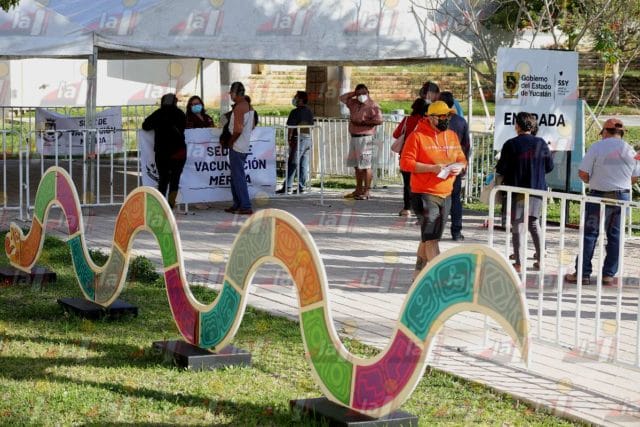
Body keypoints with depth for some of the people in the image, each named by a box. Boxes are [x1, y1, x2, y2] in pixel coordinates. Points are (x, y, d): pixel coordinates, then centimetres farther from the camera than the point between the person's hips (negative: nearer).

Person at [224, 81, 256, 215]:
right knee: (235, 176, 16)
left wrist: (230, 142, -10)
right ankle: (237, 204, 21)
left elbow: (238, 130, -24)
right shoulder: (249, 106, 11)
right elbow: (252, 125, 21)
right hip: (245, 146, 10)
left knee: (238, 177, -7)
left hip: (237, 147, -10)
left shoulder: (239, 108, -18)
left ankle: (246, 207, -9)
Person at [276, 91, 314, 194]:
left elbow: (291, 127, -14)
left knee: (292, 164, -8)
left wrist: (289, 139, -12)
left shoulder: (296, 112, -10)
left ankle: (287, 187, -11)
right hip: (308, 138, 8)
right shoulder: (309, 112, 14)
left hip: (298, 139, -8)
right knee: (304, 165, 7)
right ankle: (301, 186, 7)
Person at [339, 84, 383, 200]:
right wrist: (354, 93, 12)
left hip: (365, 138, -8)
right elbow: (342, 98, 27)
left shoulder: (372, 106, -8)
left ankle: (366, 191, -8)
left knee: (365, 166, -9)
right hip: (354, 137, 8)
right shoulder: (354, 103, 15)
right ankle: (358, 190, 18)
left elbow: (379, 120, -18)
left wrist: (362, 122, -16)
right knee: (357, 165, 12)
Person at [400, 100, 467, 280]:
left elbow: (462, 159, 20)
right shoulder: (417, 136, -9)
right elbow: (405, 162, -13)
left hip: (445, 195, 7)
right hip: (424, 194, -7)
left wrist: (459, 166, -5)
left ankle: (419, 273, 28)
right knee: (431, 237, -12)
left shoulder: (452, 136, 11)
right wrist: (432, 168, -20)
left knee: (429, 237, 15)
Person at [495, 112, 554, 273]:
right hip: (537, 189, 4)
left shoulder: (511, 144, -11)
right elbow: (549, 166, 7)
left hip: (517, 189, -4)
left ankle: (518, 263, -1)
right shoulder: (541, 143, 0)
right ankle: (540, 259, 18)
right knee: (534, 224, 18)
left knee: (518, 225, 1)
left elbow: (501, 169, -10)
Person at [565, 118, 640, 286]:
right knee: (614, 236, 10)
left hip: (599, 195, -3)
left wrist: (591, 181, 11)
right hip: (622, 196, 3)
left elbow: (583, 173, -9)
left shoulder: (597, 147, -7)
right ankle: (609, 274, 11)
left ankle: (583, 273, 1)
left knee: (590, 234, 2)